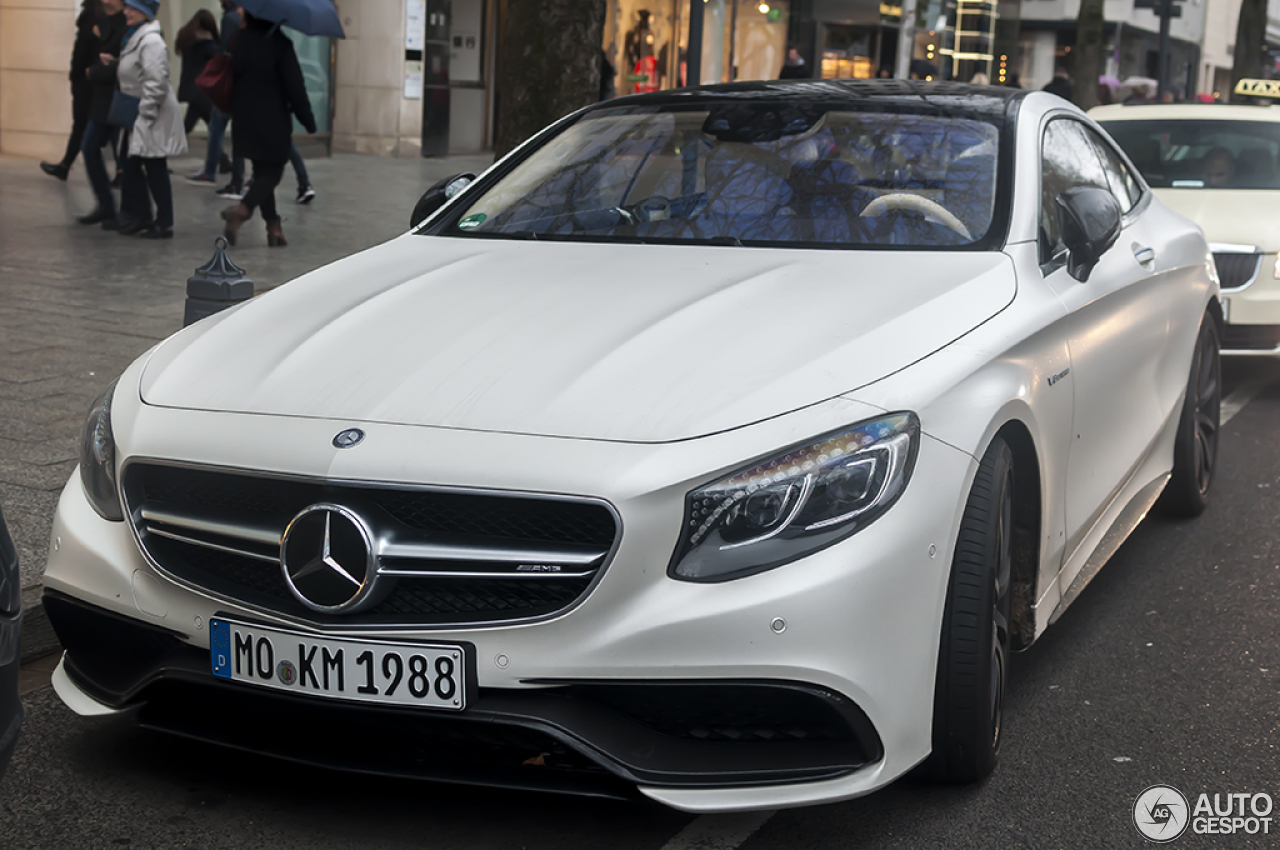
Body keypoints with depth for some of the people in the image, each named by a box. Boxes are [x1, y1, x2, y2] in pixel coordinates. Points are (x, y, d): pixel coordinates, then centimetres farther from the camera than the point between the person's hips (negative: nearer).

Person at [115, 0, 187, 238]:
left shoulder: (151, 41, -17)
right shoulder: (135, 38, 15)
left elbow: (156, 82, -23)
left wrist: (146, 113, -21)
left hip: (153, 115, -10)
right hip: (137, 114, 10)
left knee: (155, 169, -3)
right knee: (132, 165, 12)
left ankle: (164, 223, 5)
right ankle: (140, 215, 21)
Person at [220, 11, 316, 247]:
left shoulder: (238, 41, 2)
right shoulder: (279, 44, -13)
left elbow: (228, 80, 8)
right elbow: (294, 86, -12)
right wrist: (308, 120, -4)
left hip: (244, 119, 5)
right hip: (273, 121, -5)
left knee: (262, 171, 15)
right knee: (272, 171, 3)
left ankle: (273, 227, 12)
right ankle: (243, 209, -20)